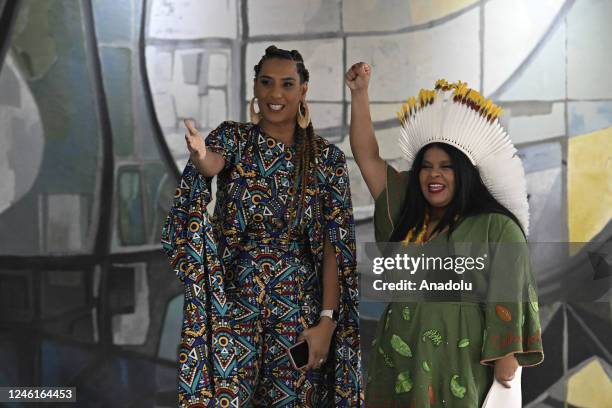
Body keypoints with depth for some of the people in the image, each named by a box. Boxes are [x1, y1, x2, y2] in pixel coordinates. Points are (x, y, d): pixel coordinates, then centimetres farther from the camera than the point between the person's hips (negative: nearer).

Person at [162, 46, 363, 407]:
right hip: (235, 301, -1)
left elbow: (336, 246, -2)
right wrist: (200, 154, -49)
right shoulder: (233, 138, 0)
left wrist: (327, 320, -10)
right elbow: (212, 164, -25)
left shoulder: (327, 157, 1)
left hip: (299, 306, 1)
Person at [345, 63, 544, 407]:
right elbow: (367, 157, 13)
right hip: (400, 364, 6)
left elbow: (508, 296, -9)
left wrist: (506, 357, -15)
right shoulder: (405, 215, 11)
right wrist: (360, 93, 8)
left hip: (462, 369, -5)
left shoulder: (497, 228, -5)